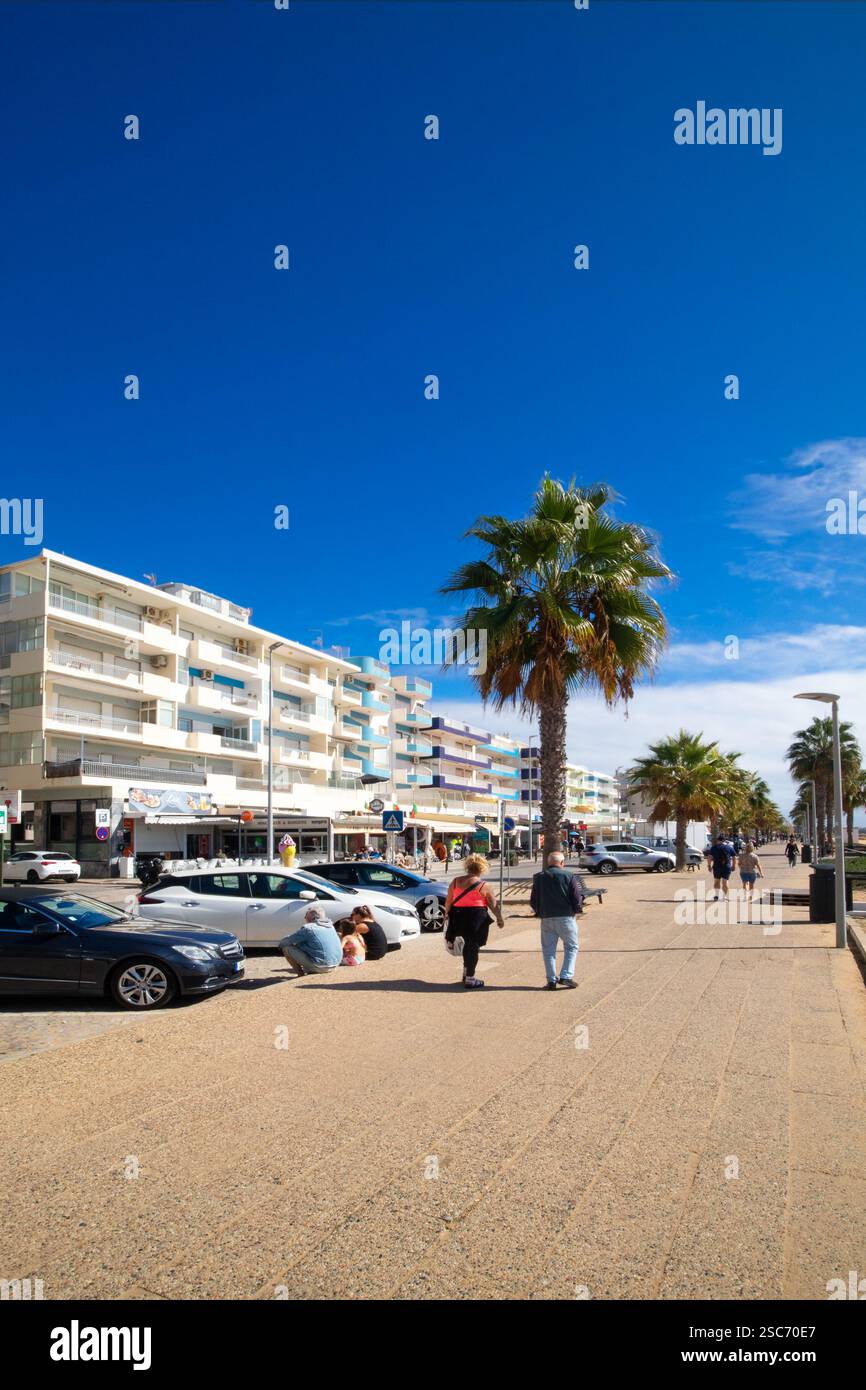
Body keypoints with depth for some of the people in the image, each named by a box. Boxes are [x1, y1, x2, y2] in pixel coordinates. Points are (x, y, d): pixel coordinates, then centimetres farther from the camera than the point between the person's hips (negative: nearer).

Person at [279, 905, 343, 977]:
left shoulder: (308, 928, -9)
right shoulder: (330, 926, 11)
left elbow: (284, 942, -3)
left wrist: (281, 944, 23)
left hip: (319, 967, -7)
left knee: (286, 948, 1)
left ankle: (301, 974, 4)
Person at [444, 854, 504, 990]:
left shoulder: (455, 881, 2)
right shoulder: (483, 886, -8)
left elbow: (448, 901, 9)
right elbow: (494, 905, -5)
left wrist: (447, 914, 24)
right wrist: (499, 919, 9)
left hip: (457, 917, 5)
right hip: (476, 918, -5)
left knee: (468, 943, 23)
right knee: (473, 946, 4)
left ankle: (466, 972, 32)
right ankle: (470, 979, 7)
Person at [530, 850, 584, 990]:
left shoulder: (539, 878, 4)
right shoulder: (569, 876, -6)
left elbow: (533, 901, 7)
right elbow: (577, 898, -8)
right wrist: (577, 911, 10)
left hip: (546, 919, 3)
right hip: (566, 917, -3)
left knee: (548, 949, 10)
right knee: (571, 947, 10)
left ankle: (551, 980, 9)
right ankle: (566, 976, 1)